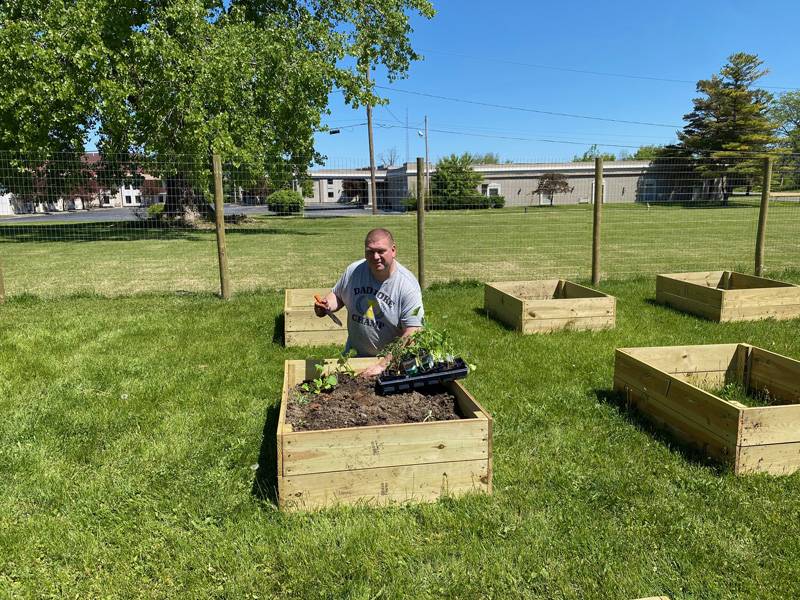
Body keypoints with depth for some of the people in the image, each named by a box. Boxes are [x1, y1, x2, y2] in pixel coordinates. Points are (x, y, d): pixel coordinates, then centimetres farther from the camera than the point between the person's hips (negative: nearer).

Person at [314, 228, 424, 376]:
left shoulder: (408, 285, -18)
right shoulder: (353, 271, -4)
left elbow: (412, 333, -21)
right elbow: (337, 295, 15)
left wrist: (384, 364, -27)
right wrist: (327, 306, -9)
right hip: (355, 353, 4)